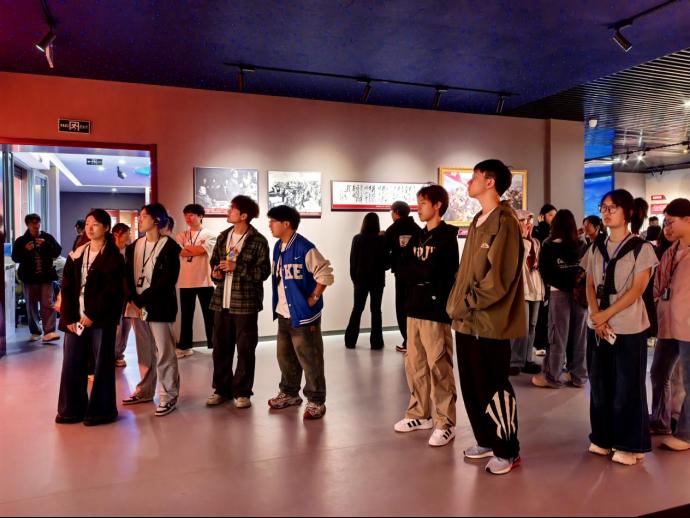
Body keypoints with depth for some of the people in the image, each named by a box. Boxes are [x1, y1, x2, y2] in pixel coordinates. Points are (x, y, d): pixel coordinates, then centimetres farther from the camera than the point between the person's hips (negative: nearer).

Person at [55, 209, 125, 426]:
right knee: (72, 364, 6)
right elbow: (67, 287, 7)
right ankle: (72, 409, 19)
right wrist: (68, 317, -3)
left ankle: (101, 411, 13)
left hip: (101, 319, -5)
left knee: (102, 365, 2)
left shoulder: (113, 257, -4)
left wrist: (92, 316, -14)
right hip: (75, 318, 5)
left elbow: (112, 291, -11)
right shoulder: (76, 254, 11)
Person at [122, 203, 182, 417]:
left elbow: (167, 279, -13)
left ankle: (169, 396, 6)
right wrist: (133, 300, -9)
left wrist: (143, 300, -14)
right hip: (137, 306, 6)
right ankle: (145, 390, 28)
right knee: (144, 352, 15)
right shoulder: (135, 246, 14)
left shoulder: (169, 246, -6)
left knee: (164, 353, -3)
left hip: (159, 307, -6)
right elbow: (128, 275, 7)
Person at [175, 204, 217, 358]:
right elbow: (179, 253, -6)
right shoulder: (181, 235, 10)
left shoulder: (210, 235, -1)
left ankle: (213, 345, 15)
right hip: (185, 282, 3)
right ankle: (185, 346, 21)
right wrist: (197, 249, -9)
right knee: (186, 316, 11)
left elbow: (202, 250, -17)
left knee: (209, 315, 5)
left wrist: (187, 247, -4)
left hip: (204, 281, -3)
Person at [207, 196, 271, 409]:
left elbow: (264, 271, -12)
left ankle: (242, 392, 17)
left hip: (246, 302, -5)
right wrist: (216, 271, 1)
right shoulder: (223, 237, 11)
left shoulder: (258, 241, -7)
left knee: (245, 349, 4)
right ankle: (222, 389, 26)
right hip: (222, 301, 6)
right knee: (221, 347, 11)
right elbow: (214, 260, 23)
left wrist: (237, 267, -19)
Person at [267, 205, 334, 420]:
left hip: (303, 314, -9)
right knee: (285, 356, 19)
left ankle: (316, 401, 13)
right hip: (283, 314, 9)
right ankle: (289, 393, 36)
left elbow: (325, 274, -18)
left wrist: (313, 298, -14)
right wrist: (278, 303, 13)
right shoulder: (278, 247, 8)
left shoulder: (304, 247, -18)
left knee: (309, 359, 0)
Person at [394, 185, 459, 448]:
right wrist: (422, 272, -8)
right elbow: (405, 272, 7)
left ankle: (445, 423, 7)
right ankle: (419, 414, 26)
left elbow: (433, 272, -17)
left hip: (436, 310, -7)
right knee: (414, 365, 13)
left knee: (439, 367, -2)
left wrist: (415, 270, -4)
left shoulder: (446, 236, -6)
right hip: (415, 308, 7)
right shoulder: (417, 237, 16)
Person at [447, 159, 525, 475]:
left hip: (489, 322, -9)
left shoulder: (504, 222, -13)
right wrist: (458, 304, 9)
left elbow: (499, 276, -19)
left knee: (493, 388, 2)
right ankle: (486, 441, 31)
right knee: (472, 386, 15)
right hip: (467, 321, 9)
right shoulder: (478, 221, 15)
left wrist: (468, 303, -13)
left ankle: (508, 451, 18)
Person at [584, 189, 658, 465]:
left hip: (628, 327, -5)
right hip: (597, 326, 5)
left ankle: (629, 445, 16)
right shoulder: (596, 249, 10)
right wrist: (596, 316, -9)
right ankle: (603, 438, 24)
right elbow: (590, 286, 7)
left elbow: (637, 290, -11)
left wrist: (607, 314, -15)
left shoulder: (642, 248, -3)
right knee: (600, 383, 10)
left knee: (627, 387, 2)